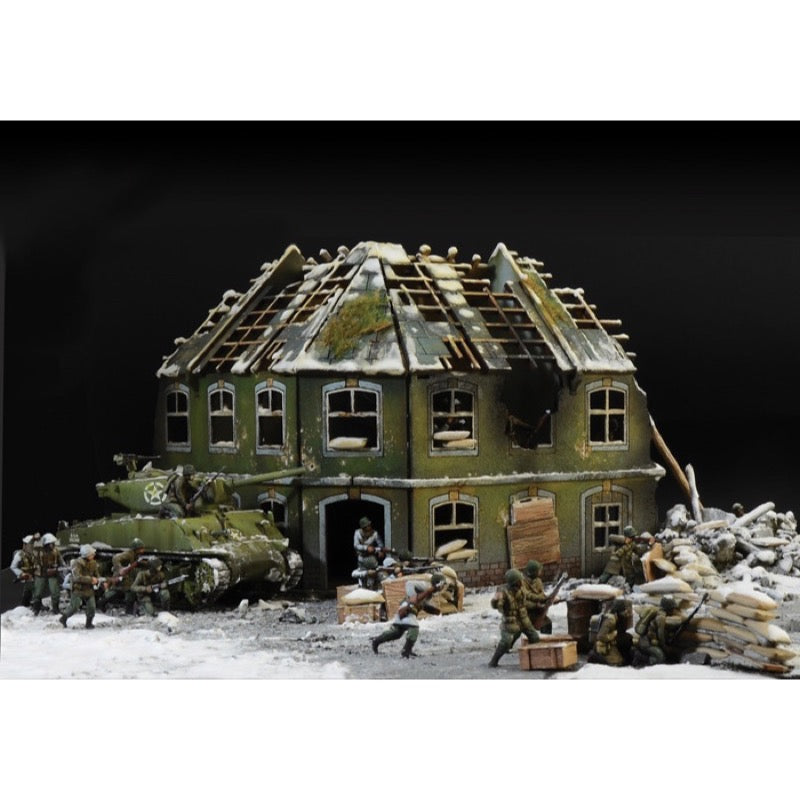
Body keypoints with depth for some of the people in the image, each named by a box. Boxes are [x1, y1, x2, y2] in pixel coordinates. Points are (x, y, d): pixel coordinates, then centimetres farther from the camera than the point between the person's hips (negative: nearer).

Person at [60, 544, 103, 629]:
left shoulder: (93, 563, 3)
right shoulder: (77, 563, -16)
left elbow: (97, 574, 13)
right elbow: (77, 577, -26)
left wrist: (97, 580, -11)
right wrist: (90, 579, -28)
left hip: (89, 589, 5)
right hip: (78, 589, -5)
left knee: (92, 607, -3)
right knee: (74, 607, -7)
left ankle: (89, 623, 16)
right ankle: (63, 618, 16)